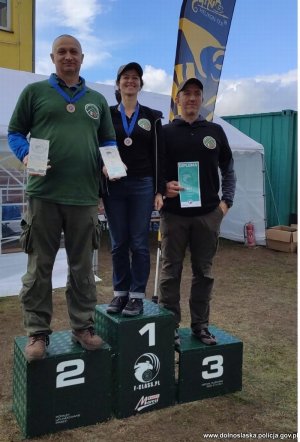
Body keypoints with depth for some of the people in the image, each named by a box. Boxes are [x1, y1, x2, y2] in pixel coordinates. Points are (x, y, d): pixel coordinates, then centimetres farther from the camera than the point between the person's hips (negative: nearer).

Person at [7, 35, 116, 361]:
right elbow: (15, 132, 9)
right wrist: (25, 155, -12)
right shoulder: (35, 92, 9)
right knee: (39, 267, 2)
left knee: (82, 267, 10)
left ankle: (82, 327, 23)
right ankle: (37, 333, 15)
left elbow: (108, 141, 21)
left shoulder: (97, 100, 18)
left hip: (85, 196, 3)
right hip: (43, 193, -2)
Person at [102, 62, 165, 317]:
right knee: (119, 243, 5)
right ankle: (120, 292, 16)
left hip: (142, 185, -1)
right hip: (113, 186, 1)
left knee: (139, 243, 0)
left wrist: (159, 191, -2)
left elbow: (159, 156, 5)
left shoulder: (152, 117, 8)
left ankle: (137, 296, 9)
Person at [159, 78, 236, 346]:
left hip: (208, 214, 2)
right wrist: (163, 187, -14)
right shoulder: (166, 133, 5)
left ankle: (200, 325, 21)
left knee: (204, 272, 8)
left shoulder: (215, 132, 10)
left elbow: (228, 171, 14)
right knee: (171, 272, 3)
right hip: (174, 213, -2)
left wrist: (226, 201, 3)